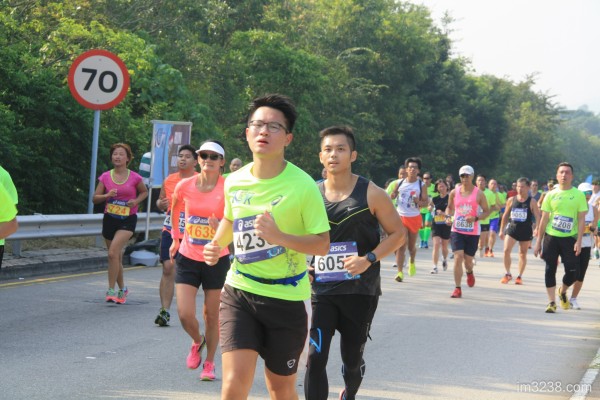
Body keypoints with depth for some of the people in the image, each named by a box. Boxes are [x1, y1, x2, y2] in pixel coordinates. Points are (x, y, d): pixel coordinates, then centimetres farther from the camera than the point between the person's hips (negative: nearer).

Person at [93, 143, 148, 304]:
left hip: (127, 220, -3)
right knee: (117, 257, 12)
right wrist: (107, 195, -17)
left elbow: (144, 192, 14)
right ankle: (122, 289, 31)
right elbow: (95, 199, 3)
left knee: (113, 253, -21)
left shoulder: (134, 177, -4)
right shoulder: (106, 177, 1)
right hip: (109, 219, 3)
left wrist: (136, 201, -6)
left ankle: (111, 290, -13)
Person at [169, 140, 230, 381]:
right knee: (185, 314, -7)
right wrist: (175, 239, 19)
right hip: (187, 258, 2)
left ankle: (209, 363, 27)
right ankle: (197, 342, 28)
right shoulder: (185, 186, -4)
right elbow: (174, 209, 17)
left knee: (211, 315, 8)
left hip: (217, 259, -2)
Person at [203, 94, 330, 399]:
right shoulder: (234, 182, 0)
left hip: (286, 298, -2)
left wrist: (280, 237, -27)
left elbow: (322, 244, -12)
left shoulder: (303, 186, -14)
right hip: (239, 292, 2)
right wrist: (217, 245, 1)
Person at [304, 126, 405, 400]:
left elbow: (398, 234, -3)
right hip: (323, 289, 1)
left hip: (361, 290, -1)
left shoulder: (371, 194, -7)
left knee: (352, 359, 13)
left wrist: (368, 259, -17)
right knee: (315, 357, -13)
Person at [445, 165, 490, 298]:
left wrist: (476, 218, -17)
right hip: (457, 230, 1)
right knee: (458, 257, -14)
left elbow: (487, 211, 1)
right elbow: (450, 207, 17)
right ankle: (458, 289, -9)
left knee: (468, 260, 9)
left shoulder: (479, 194, -4)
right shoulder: (454, 192, 2)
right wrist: (448, 216, -4)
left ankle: (469, 273, 48)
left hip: (473, 232, 0)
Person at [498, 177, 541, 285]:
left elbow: (537, 216, -9)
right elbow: (505, 215, 11)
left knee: (523, 254, 8)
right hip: (512, 228, 2)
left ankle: (519, 277, 18)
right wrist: (502, 230, 11)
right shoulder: (511, 200, 3)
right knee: (506, 250, -12)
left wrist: (537, 228, -25)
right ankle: (508, 274, 2)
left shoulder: (532, 201, -5)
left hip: (526, 230, -2)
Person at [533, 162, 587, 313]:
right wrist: (538, 242, 4)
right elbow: (544, 219, 7)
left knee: (573, 271, -4)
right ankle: (551, 302, 8)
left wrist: (579, 241, -11)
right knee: (550, 270, -1)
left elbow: (581, 219, -2)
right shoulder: (551, 195, 4)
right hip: (551, 237, 1)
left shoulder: (579, 195, 0)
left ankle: (562, 292, 26)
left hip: (569, 238, -1)